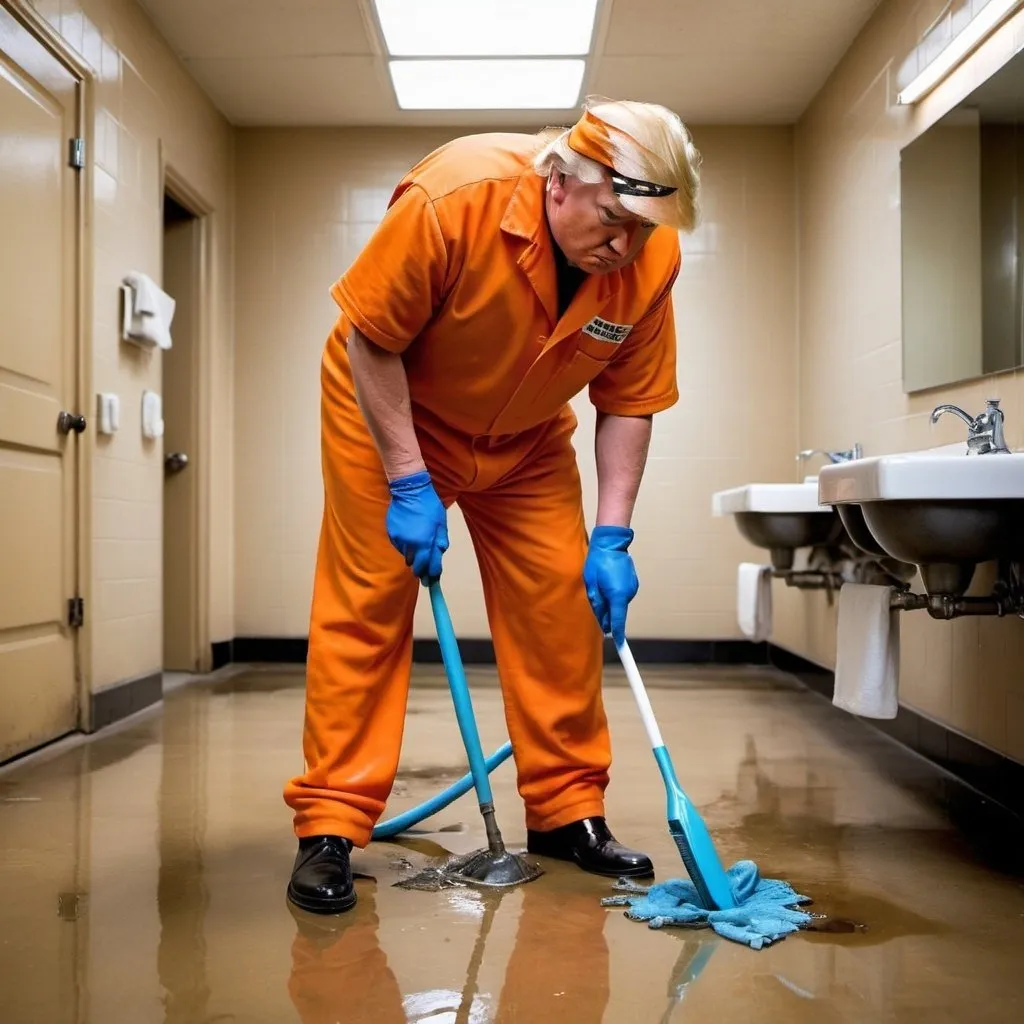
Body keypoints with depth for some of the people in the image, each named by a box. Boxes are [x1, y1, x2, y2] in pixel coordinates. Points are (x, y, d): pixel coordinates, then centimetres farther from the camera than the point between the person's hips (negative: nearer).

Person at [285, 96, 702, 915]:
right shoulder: (453, 197, -33)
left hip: (526, 440, 4)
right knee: (365, 602, -9)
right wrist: (408, 483, -24)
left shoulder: (653, 259, -19)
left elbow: (630, 403, -10)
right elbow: (368, 340, -23)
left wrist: (612, 537, -16)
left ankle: (566, 813, 14)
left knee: (561, 605, -1)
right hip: (391, 409, -4)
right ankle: (330, 827, -1)